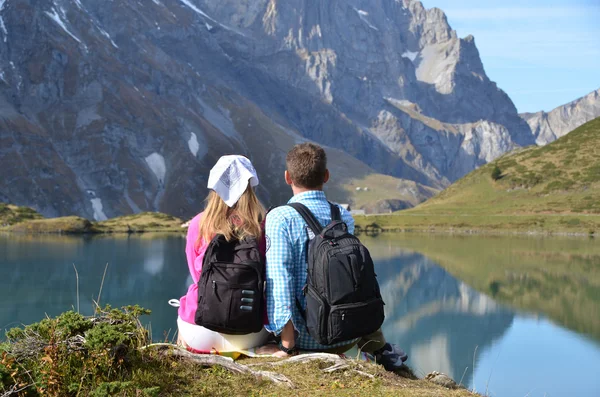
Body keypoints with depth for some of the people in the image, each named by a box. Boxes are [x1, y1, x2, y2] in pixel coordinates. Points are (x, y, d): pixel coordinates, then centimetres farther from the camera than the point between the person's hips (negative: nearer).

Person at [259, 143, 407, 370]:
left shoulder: (279, 218, -14)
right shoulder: (345, 217, 0)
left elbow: (279, 278, -21)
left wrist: (287, 345, -20)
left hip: (304, 337, -5)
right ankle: (381, 349, 26)